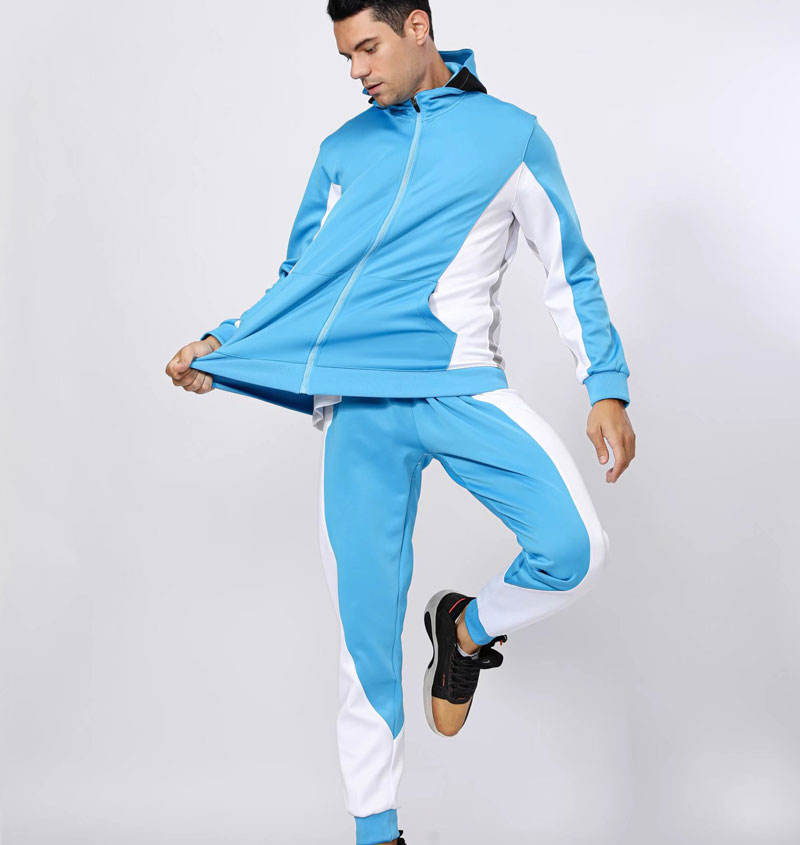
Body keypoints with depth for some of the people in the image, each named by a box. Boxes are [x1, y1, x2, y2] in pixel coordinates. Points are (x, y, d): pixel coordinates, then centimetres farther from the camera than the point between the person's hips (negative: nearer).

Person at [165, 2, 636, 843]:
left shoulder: (509, 135, 7)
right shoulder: (344, 150, 15)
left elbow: (569, 270, 10)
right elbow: (300, 283, 18)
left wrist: (606, 386, 3)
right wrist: (221, 347, 4)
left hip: (462, 386, -2)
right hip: (358, 405, 2)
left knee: (572, 546, -22)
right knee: (365, 621, -1)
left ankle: (466, 629, 11)